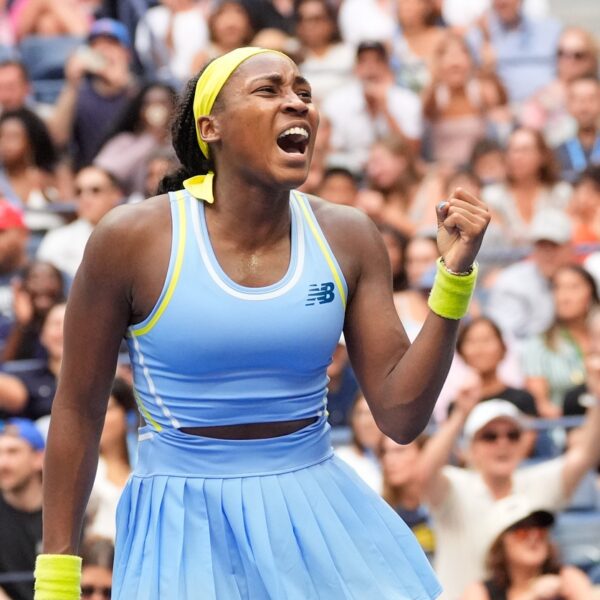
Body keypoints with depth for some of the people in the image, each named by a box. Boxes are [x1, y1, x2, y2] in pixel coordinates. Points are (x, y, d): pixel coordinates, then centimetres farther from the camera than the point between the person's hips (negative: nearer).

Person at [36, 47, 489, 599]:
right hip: (186, 530, -3)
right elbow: (78, 411, -1)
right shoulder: (133, 239, -10)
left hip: (318, 515, 3)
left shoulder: (347, 238, -2)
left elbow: (401, 418, -3)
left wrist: (454, 275, -13)